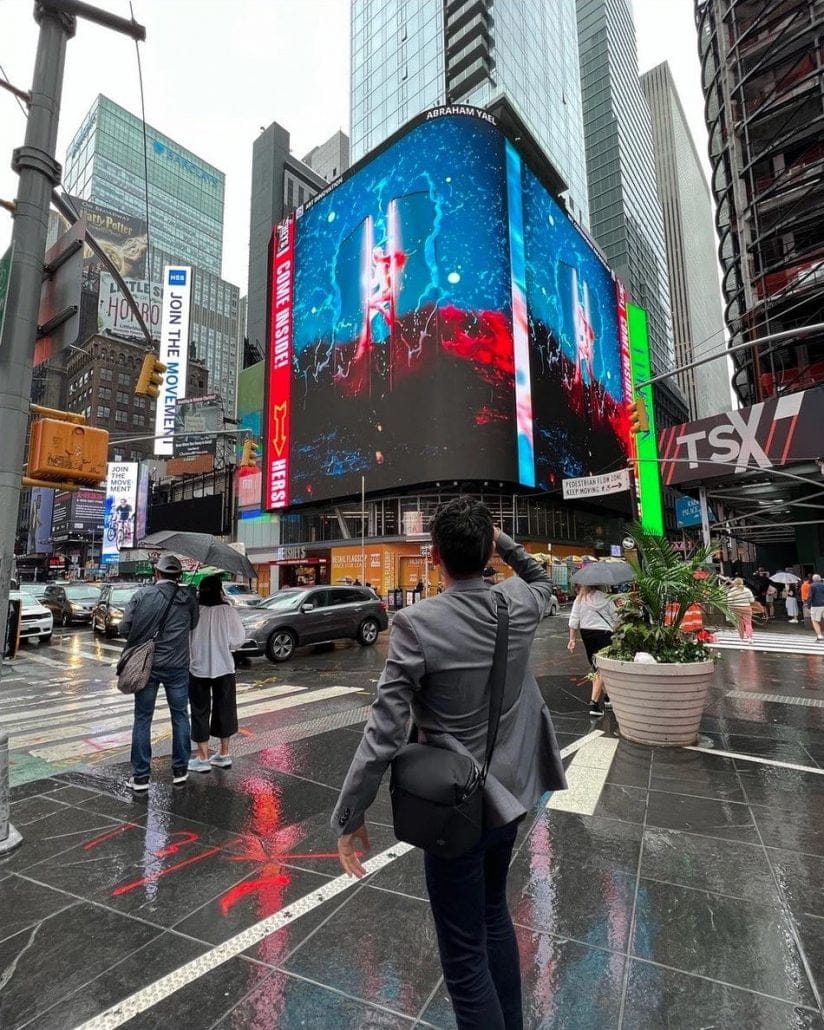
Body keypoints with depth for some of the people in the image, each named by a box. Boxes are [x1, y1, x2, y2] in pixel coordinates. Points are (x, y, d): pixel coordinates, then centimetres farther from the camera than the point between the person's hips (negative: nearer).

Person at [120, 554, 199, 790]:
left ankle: (140, 776, 16)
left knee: (142, 719, 11)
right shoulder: (188, 597, -4)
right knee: (180, 716, 14)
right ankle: (180, 770, 22)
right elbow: (193, 625, 0)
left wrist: (142, 636, 12)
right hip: (177, 667, 1)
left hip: (146, 665, 0)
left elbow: (124, 627, -7)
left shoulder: (142, 595, -7)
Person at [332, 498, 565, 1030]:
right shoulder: (519, 603, -10)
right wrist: (502, 541, 9)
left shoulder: (417, 623, -25)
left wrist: (349, 817, -10)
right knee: (494, 912, 30)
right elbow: (542, 579, 17)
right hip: (510, 790, 6)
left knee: (465, 955, 15)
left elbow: (385, 734, -23)